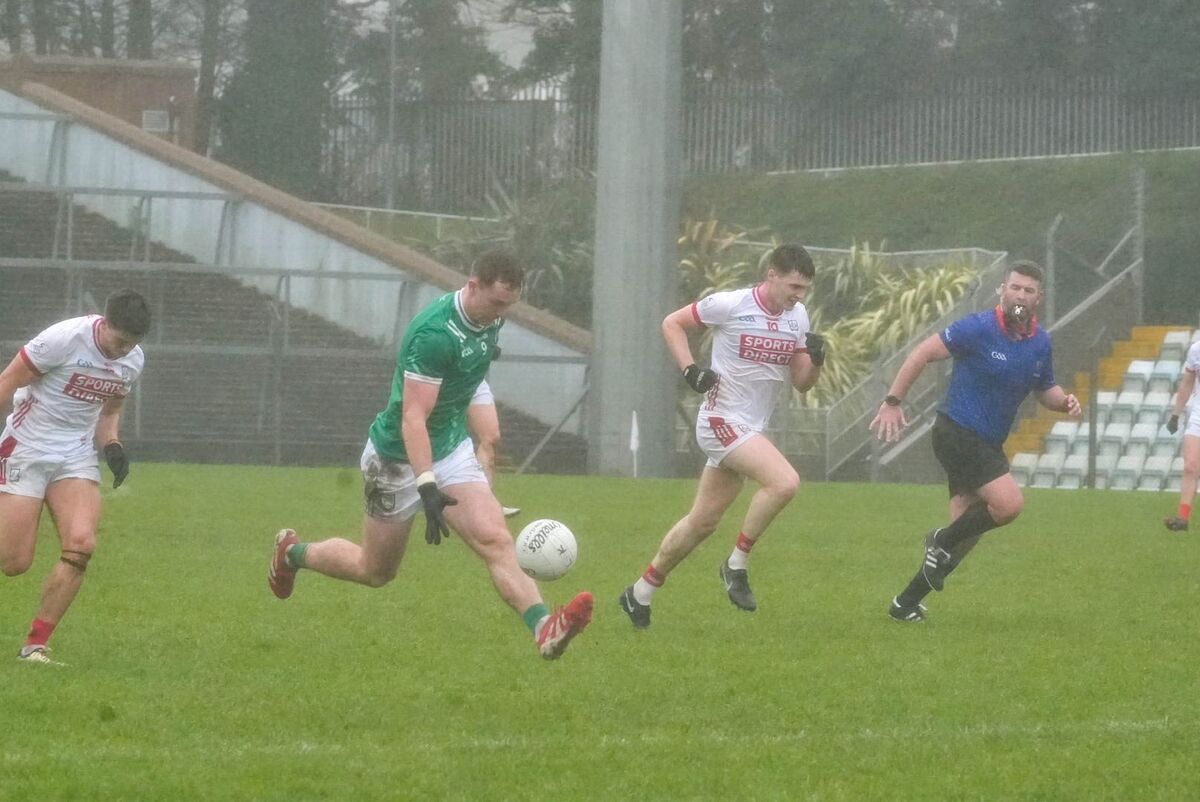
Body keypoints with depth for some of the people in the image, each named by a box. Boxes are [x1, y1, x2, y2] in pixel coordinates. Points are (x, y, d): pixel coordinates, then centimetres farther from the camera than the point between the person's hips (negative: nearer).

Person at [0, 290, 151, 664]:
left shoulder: (133, 360, 2)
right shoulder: (64, 339, -19)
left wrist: (112, 445, 0)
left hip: (77, 458, 5)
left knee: (82, 543, -17)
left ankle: (36, 645, -8)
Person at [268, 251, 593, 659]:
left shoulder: (489, 320, -3)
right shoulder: (434, 333, -29)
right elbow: (412, 418, -33)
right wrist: (427, 488, -42)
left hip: (452, 448, 6)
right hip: (399, 458, -6)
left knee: (495, 540, -17)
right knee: (376, 571, 12)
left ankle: (543, 628, -35)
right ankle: (293, 553, 39)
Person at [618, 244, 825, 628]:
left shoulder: (798, 316, 6)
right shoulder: (730, 305, -12)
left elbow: (801, 382, 11)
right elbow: (672, 323, 0)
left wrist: (815, 359, -11)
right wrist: (690, 370, -12)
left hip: (751, 430, 7)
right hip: (722, 420, -7)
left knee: (702, 522, 10)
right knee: (785, 482, -26)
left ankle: (640, 594, 22)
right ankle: (737, 565, -12)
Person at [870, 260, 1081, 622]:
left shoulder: (1040, 342, 7)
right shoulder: (979, 328, -14)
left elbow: (1045, 389, 21)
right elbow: (923, 353, -11)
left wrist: (1064, 401, -3)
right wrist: (892, 402, -16)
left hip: (987, 443, 8)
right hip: (957, 433, -8)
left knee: (966, 533, 5)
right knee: (1009, 503, -23)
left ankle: (906, 604, 14)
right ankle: (942, 540, 1)